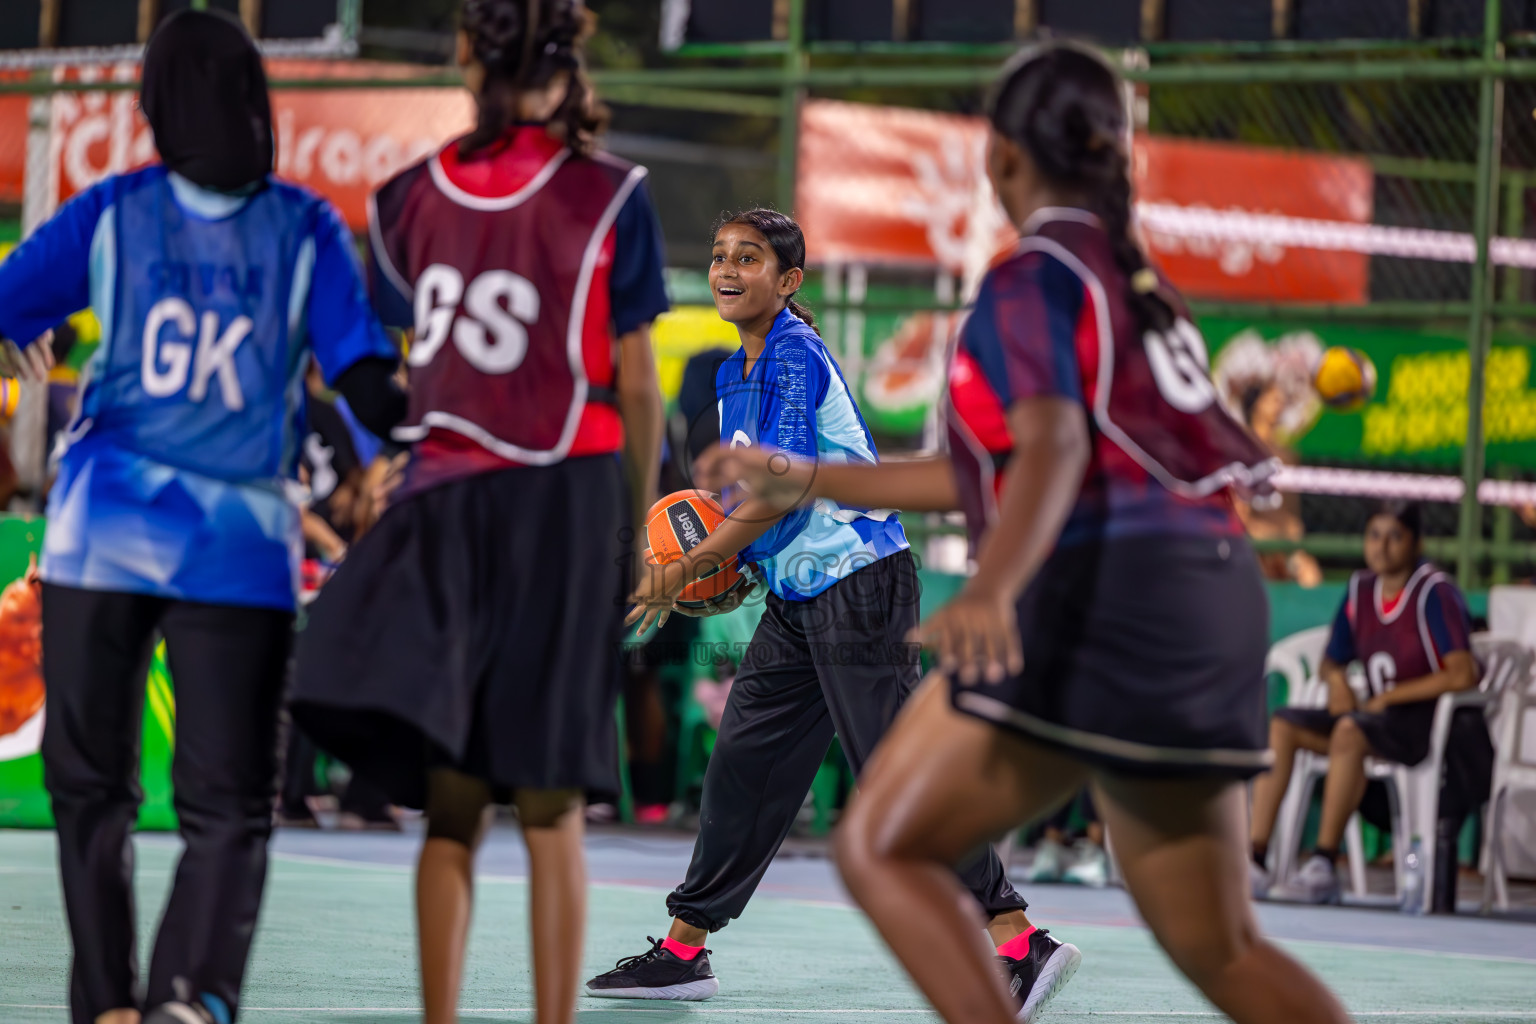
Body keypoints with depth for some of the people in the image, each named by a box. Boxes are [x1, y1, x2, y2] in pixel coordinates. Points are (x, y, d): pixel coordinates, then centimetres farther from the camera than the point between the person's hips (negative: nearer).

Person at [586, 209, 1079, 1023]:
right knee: (742, 766, 9)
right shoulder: (735, 375, 15)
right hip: (795, 598, 9)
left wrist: (685, 573, -11)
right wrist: (735, 575, 8)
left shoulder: (796, 356, -14)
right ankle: (683, 951, 15)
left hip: (856, 582, -9)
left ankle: (1019, 942, -11)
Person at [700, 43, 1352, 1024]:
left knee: (880, 846, -1)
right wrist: (804, 479, 38)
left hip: (1103, 590, -8)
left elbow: (1054, 446, -21)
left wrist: (993, 589, -38)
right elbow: (993, 477, 31)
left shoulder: (1034, 279, -1)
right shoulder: (1139, 280, 25)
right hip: (1216, 601, 8)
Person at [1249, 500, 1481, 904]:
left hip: (1437, 724, -8)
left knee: (1351, 730, -35)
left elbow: (1463, 675, -22)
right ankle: (1255, 861, -19)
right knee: (1281, 725, -8)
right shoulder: (1360, 590, 8)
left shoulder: (1435, 593, -12)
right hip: (1380, 719, 8)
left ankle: (1323, 867, -34)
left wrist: (1389, 697, -16)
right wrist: (1336, 679, -3)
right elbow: (1331, 662, 22)